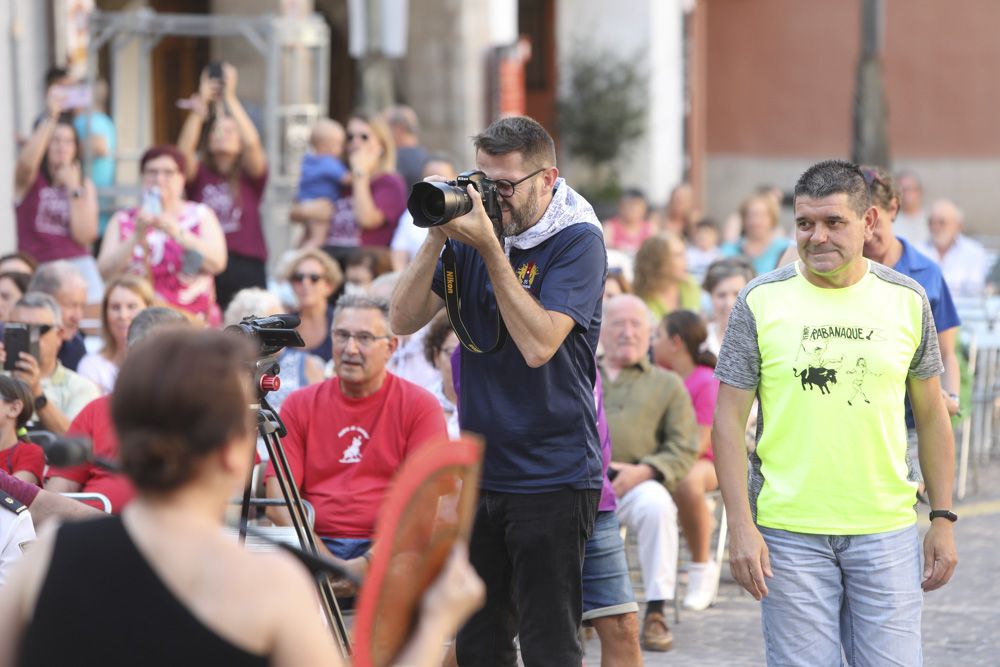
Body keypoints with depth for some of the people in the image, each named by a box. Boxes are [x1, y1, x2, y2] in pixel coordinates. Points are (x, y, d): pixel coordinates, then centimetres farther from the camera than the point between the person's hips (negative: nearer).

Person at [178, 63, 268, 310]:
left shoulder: (251, 175, 10)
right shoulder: (199, 172, 12)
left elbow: (252, 143, -9)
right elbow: (184, 152, -8)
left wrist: (230, 99, -9)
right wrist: (199, 110, -13)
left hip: (246, 264, 0)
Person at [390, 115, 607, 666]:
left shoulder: (578, 242, -9)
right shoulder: (476, 228, 7)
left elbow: (539, 343, -23)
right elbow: (404, 320, 1)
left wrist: (491, 249, -22)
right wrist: (438, 238, -11)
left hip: (552, 479, -6)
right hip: (481, 472, 6)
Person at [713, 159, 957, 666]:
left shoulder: (907, 300, 6)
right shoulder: (761, 300, 0)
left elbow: (932, 416, 12)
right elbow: (729, 419, -1)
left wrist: (943, 519, 7)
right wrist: (740, 524, -8)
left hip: (886, 531, 1)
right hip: (790, 533, -1)